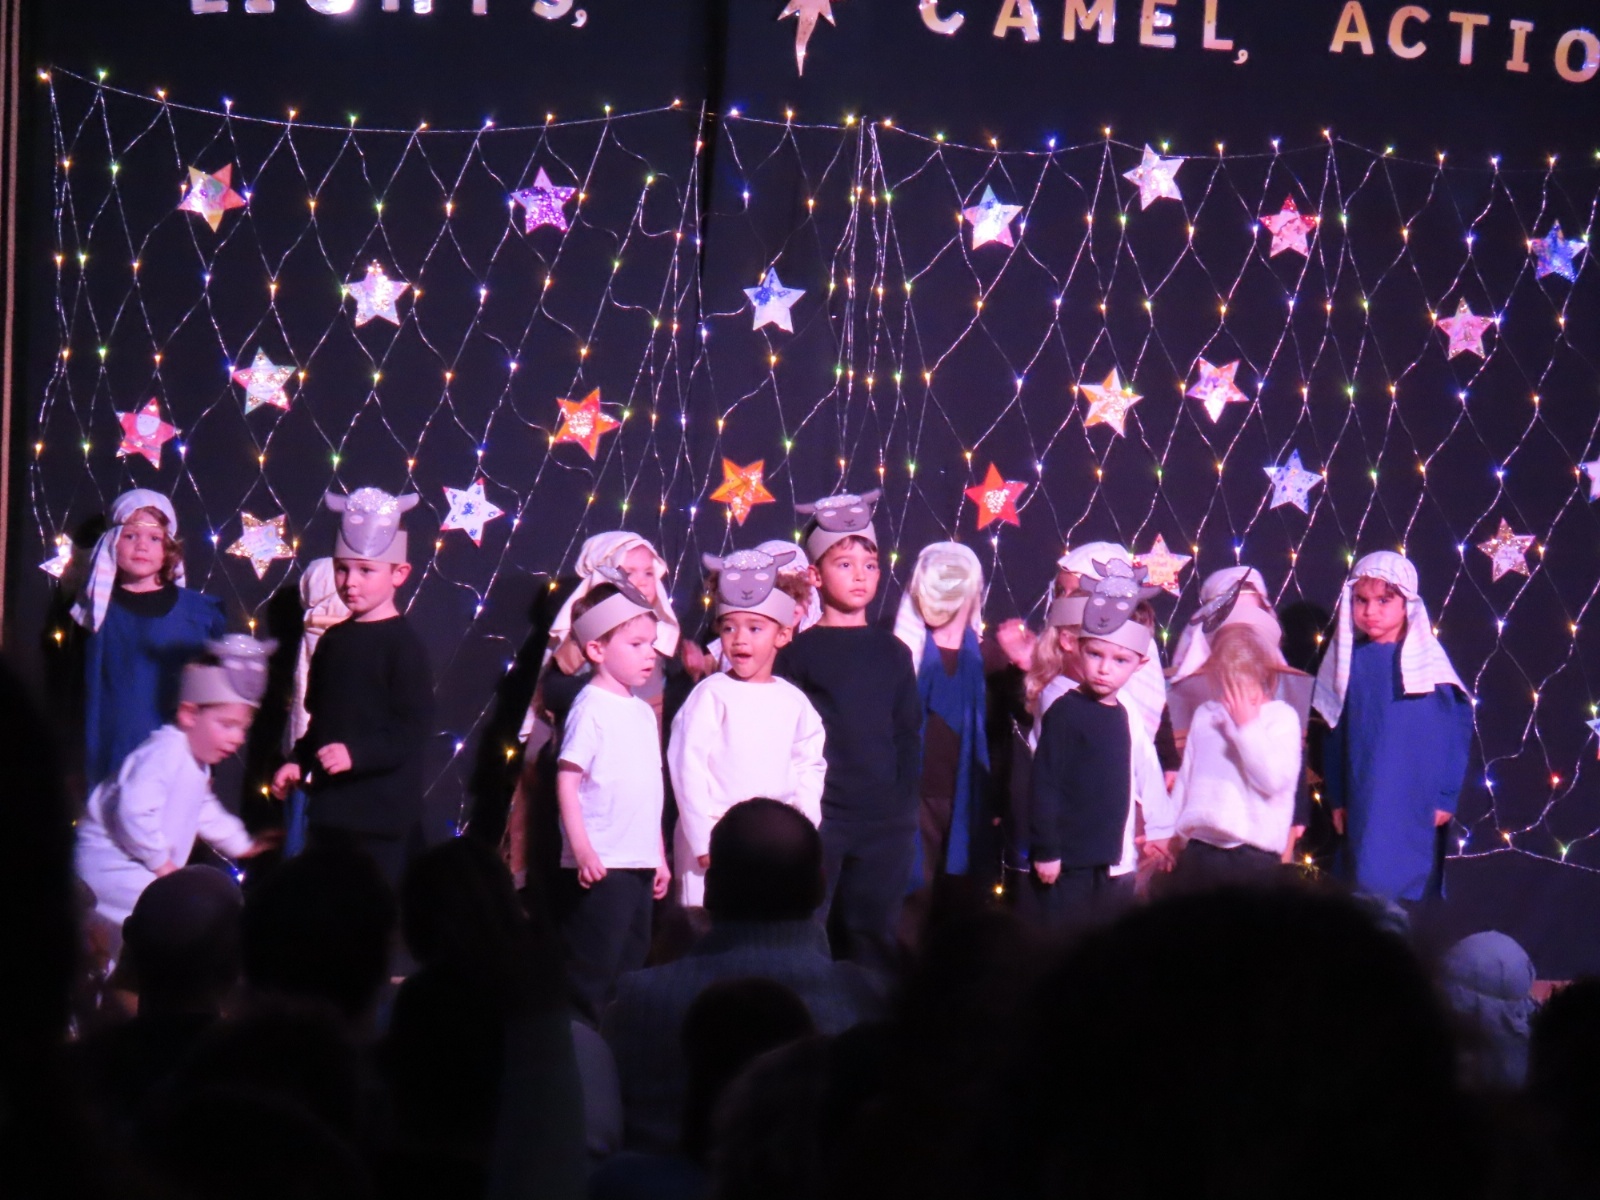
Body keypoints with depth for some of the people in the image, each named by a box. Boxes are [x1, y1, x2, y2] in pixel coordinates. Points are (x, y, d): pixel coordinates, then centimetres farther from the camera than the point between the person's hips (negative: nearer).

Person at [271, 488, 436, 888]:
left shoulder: (402, 644, -9)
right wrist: (297, 762, 11)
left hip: (381, 816, -8)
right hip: (328, 809, 8)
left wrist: (356, 753, -26)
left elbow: (412, 730, -16)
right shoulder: (333, 640, 14)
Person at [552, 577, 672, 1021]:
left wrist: (660, 855, 20)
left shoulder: (642, 711, 14)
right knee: (593, 973, -5)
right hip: (599, 867, -8)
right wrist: (582, 851, -21)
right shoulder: (590, 708, -10)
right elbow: (566, 782, -15)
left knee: (630, 967, 12)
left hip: (640, 865, 8)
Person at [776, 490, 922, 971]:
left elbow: (909, 734, 12)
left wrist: (904, 799, 2)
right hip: (817, 821, -3)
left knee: (873, 940, 8)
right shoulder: (797, 652, 0)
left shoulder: (892, 653, 11)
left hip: (885, 823, 3)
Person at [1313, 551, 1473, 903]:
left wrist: (1446, 795, -6)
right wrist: (1337, 798, 7)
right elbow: (1336, 733, 10)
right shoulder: (1350, 660, 6)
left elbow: (1457, 728, -3)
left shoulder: (1427, 660, -2)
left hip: (1417, 805, -2)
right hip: (1364, 804, 2)